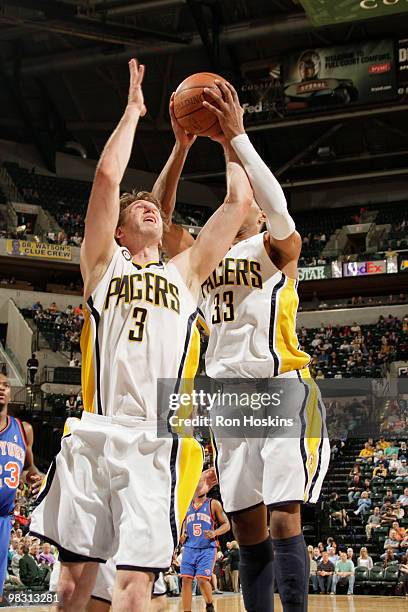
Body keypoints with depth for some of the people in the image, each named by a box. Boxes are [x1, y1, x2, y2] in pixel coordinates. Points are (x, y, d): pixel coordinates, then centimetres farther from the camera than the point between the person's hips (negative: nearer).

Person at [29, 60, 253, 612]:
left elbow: (240, 201, 17)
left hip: (159, 443, 1)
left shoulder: (185, 273, 22)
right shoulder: (103, 264, 16)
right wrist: (133, 111, 15)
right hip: (92, 435, 0)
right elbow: (107, 175, 4)